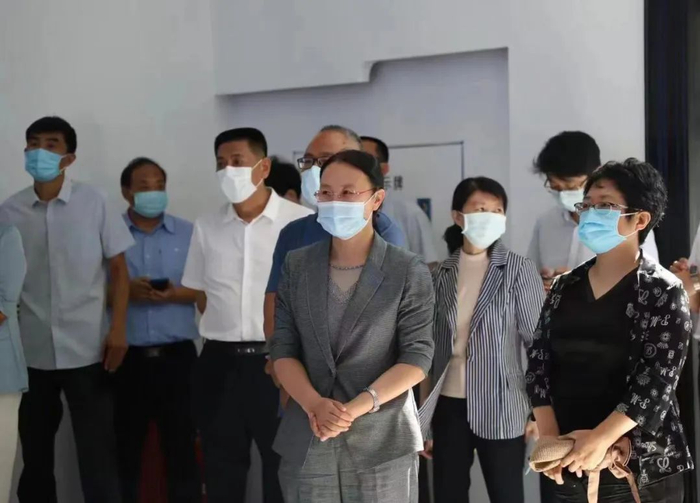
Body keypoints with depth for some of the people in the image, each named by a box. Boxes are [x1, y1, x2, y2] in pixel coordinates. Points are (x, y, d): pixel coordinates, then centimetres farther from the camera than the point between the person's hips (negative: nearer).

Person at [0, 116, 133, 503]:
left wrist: (118, 330, -7)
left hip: (86, 350, -2)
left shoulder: (94, 203, -1)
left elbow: (119, 270, 1)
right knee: (35, 454, 12)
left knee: (97, 454, 2)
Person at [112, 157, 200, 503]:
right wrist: (124, 292, -15)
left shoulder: (189, 234, 7)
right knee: (126, 446, 6)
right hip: (126, 356, 0)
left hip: (176, 355, 0)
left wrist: (176, 294, -12)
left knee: (182, 444, 2)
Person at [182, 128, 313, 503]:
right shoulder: (206, 227, 6)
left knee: (284, 469, 6)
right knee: (222, 472, 12)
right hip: (221, 365, 4)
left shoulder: (300, 222, -7)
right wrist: (227, 333, 6)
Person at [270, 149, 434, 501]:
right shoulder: (297, 265, 6)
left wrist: (358, 407, -19)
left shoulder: (409, 272, -3)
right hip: (306, 440, 2)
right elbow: (283, 347, 3)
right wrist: (314, 405, -14)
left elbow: (417, 355, -7)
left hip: (382, 440, -2)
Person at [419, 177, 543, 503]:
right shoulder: (442, 274, 4)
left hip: (500, 407, -3)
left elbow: (537, 342, -4)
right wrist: (424, 417, 9)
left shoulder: (519, 270, -4)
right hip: (449, 406, 3)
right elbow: (432, 346, 8)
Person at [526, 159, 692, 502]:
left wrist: (601, 438, -24)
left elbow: (659, 379, -14)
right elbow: (539, 359, 4)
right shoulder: (565, 287, 8)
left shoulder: (663, 292, -6)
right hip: (569, 462, 4)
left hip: (641, 467, -4)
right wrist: (548, 436, -9)